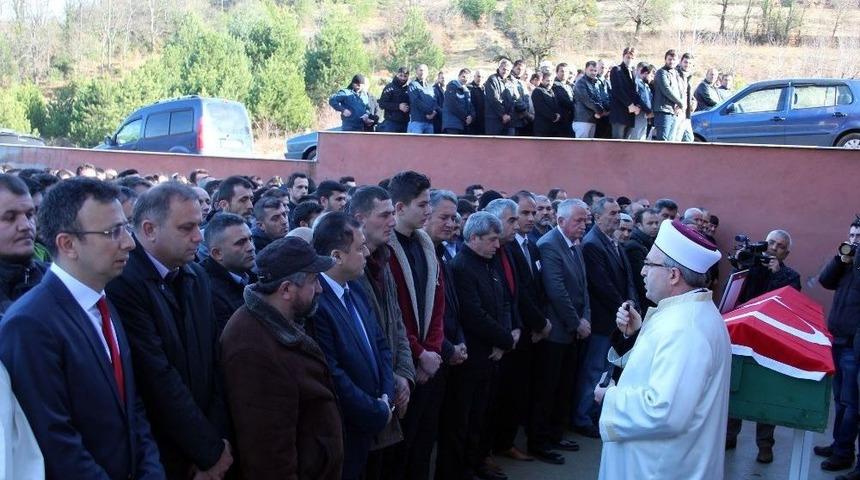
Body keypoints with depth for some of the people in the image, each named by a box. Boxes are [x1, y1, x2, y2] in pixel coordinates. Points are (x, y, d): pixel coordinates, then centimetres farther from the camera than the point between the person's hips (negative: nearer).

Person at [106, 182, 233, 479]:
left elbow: (214, 359, 4)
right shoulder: (122, 283, -18)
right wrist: (212, 450, -13)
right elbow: (159, 379, -20)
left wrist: (218, 436, -6)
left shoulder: (197, 277, 6)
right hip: (155, 455, -6)